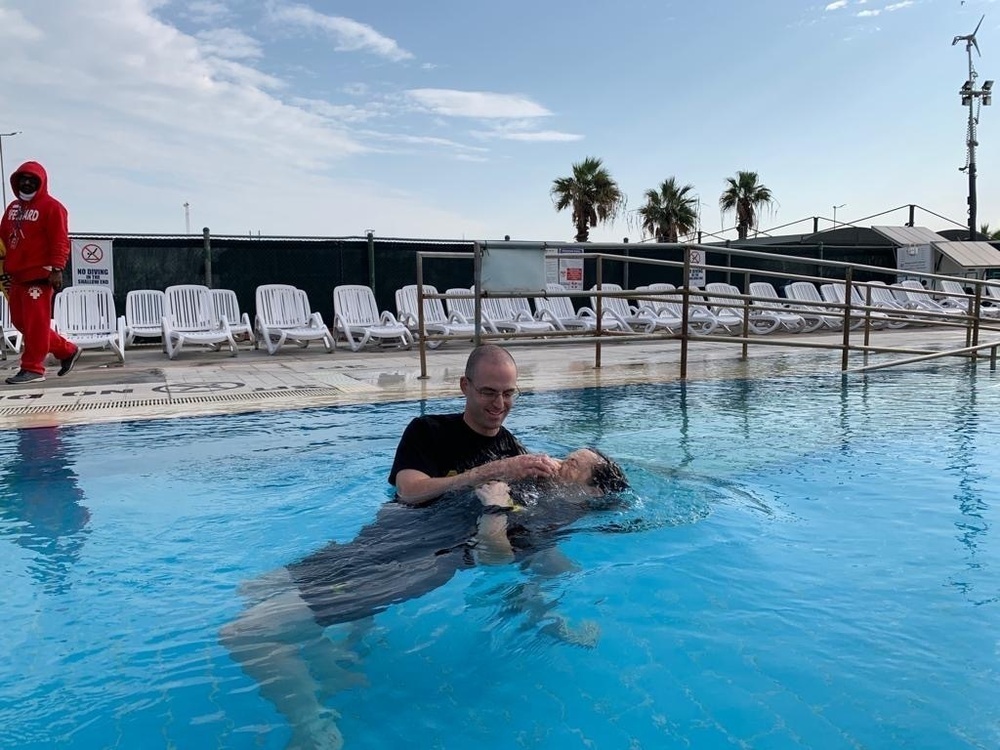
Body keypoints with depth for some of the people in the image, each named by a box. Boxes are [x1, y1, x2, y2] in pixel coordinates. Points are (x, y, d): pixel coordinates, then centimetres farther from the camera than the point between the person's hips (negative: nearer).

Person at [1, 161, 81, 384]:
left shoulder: (51, 207, -6)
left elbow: (60, 241, -13)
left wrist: (56, 269, -19)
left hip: (39, 275, -9)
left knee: (35, 322, -7)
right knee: (21, 321, 12)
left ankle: (33, 368, -1)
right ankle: (67, 350, 20)